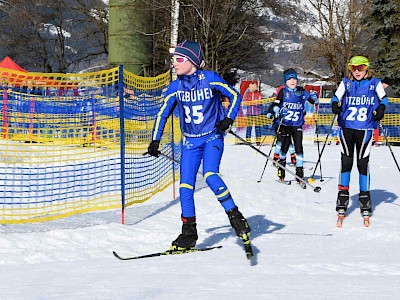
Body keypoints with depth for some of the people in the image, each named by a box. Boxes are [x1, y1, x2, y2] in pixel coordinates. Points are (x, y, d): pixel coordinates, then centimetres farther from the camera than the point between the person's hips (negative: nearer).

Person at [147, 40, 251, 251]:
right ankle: (188, 234, 9)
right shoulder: (175, 87, 0)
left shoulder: (210, 79, -11)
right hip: (190, 142, 4)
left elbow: (234, 95, -3)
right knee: (185, 187, -2)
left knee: (210, 176, -27)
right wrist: (155, 140, 3)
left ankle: (235, 217, -15)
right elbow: (162, 114, 8)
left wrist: (228, 118, -16)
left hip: (212, 138, -4)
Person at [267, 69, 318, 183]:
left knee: (299, 148, -6)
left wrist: (315, 98, -4)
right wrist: (272, 111, -23)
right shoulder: (283, 92, 1)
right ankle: (282, 164, 23)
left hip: (297, 125, 1)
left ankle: (299, 171, 1)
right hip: (285, 125, -1)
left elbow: (313, 100, 17)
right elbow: (276, 103, -4)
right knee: (284, 147, 0)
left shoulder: (301, 92, 8)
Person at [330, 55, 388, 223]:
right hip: (346, 126, 1)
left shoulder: (374, 83, 5)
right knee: (346, 162, -1)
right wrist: (335, 105, -17)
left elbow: (383, 98, 13)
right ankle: (343, 197, 8)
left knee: (363, 163, 0)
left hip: (365, 129, -1)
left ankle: (364, 197, 10)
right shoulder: (346, 83, 8)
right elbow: (336, 97, 5)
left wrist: (381, 109, -7)